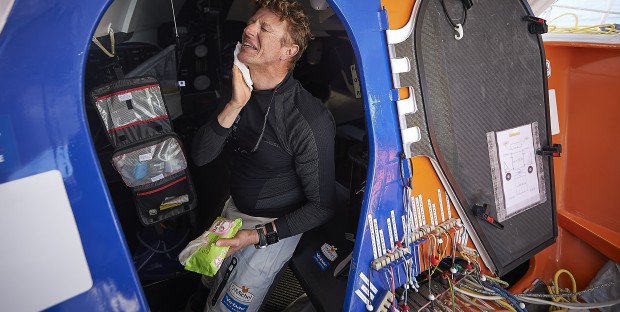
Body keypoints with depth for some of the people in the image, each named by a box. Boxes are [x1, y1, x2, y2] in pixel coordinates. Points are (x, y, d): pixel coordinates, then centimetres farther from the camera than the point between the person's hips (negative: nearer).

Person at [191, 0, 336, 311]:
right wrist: (234, 106, -29)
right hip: (233, 210, 7)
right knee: (208, 283, 27)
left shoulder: (310, 120, -30)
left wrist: (259, 236, -22)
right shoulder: (241, 92, -8)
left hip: (273, 226, -6)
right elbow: (200, 156, -15)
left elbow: (321, 206, -20)